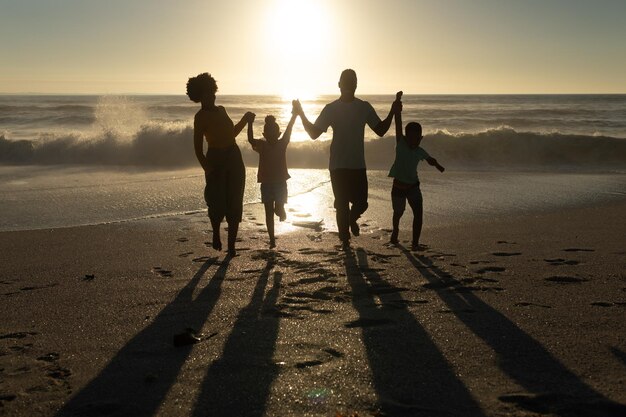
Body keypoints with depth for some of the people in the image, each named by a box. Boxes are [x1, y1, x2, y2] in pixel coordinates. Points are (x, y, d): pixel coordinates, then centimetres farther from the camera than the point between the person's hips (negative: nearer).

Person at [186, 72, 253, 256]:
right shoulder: (200, 117, -7)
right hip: (216, 160, -6)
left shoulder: (221, 110, 13)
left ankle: (231, 245, 9)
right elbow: (198, 147, -12)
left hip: (234, 158, 6)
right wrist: (207, 168, -22)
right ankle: (216, 234, 25)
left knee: (235, 204, 3)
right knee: (218, 203, -4)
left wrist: (245, 119, 22)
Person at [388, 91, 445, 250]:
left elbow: (430, 160, 18)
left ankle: (415, 243, -7)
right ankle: (395, 230, 48)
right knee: (398, 213, 16)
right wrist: (397, 110, -32)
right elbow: (398, 124, -24)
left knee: (418, 213, -13)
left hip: (413, 186, 2)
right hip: (398, 186, -2)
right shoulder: (401, 143, -12)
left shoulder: (420, 151, -2)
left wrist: (438, 166, 1)